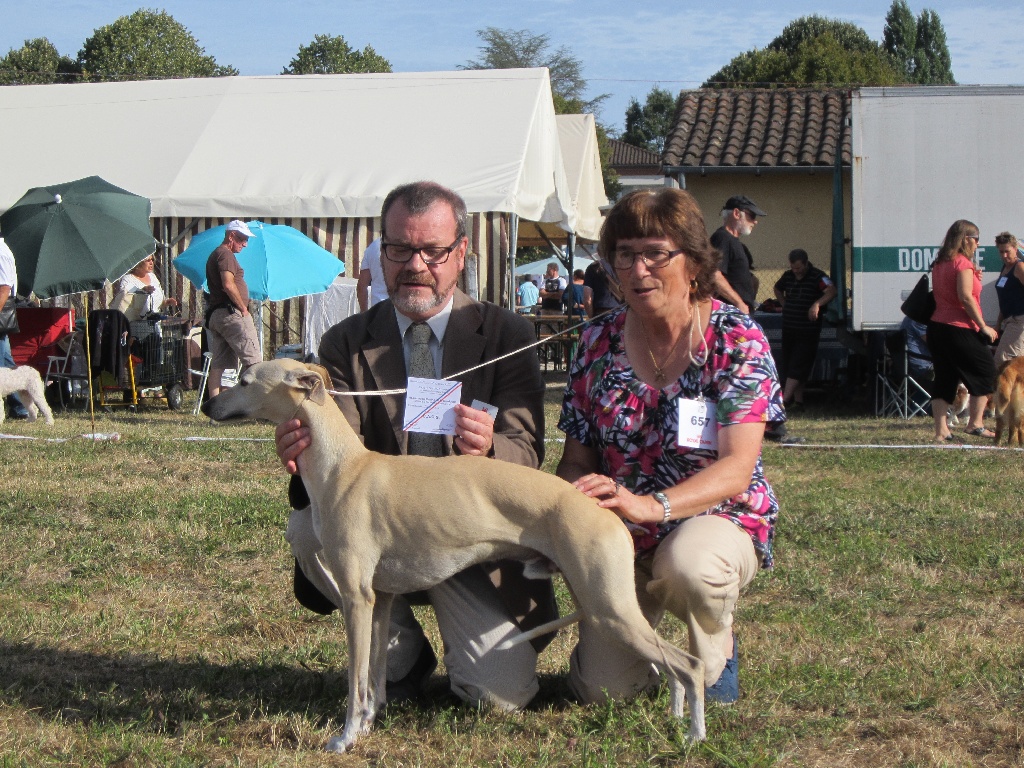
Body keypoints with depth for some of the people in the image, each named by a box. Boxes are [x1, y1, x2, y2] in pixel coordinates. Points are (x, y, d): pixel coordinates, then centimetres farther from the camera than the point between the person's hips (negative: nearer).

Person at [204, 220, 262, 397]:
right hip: (231, 314, -10)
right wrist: (244, 308, -12)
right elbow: (228, 285, -21)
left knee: (218, 363, 7)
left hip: (215, 314, 10)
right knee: (253, 359, -11)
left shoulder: (214, 255, 23)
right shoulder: (226, 254, -9)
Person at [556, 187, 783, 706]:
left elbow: (737, 467, -21)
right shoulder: (599, 341, 0)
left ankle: (717, 654, -5)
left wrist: (651, 506, -38)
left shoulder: (738, 340, -11)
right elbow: (577, 459, 5)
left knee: (689, 563, -40)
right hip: (621, 537, 3)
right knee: (604, 688, -16)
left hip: (717, 518, -3)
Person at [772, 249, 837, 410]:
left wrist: (817, 304, -43)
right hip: (789, 329, 7)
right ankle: (798, 400, 17)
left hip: (808, 331, -7)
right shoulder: (788, 276, 9)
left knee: (797, 367, -10)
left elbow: (831, 291, -28)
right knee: (788, 365, 9)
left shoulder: (817, 276, -12)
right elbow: (778, 289, 29)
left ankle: (784, 399, -16)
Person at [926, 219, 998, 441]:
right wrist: (983, 325, -15)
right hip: (960, 329, -8)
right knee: (984, 373, 6)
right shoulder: (963, 263, -12)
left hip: (937, 327, 8)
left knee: (944, 379, 7)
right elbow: (966, 297, -20)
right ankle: (975, 423, 6)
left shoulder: (939, 263, 13)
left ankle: (941, 431, 2)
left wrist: (974, 279, 12)